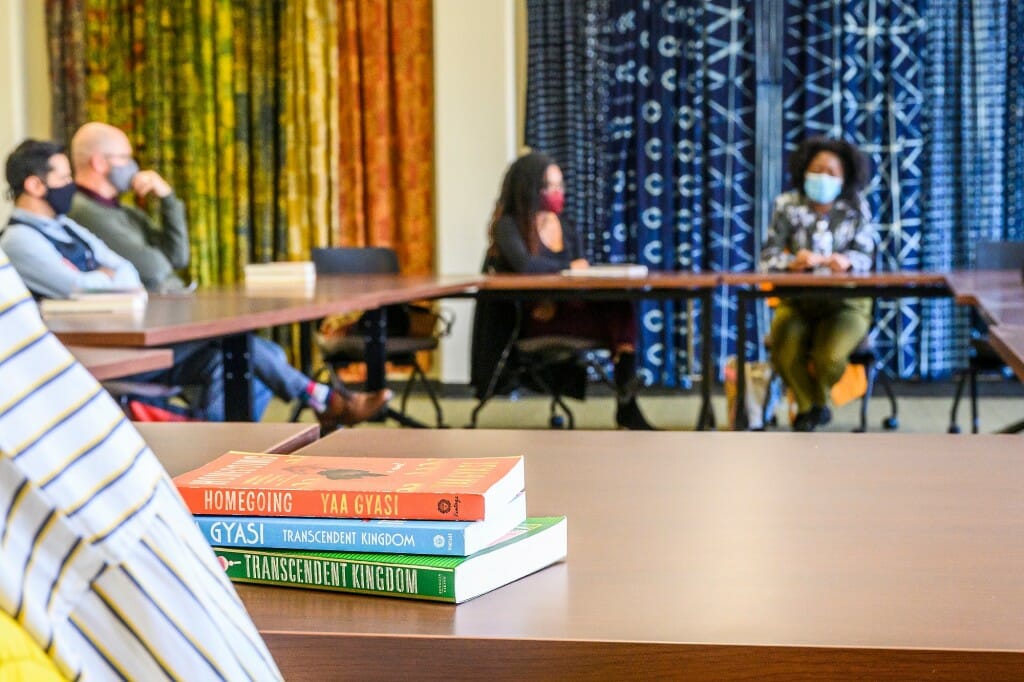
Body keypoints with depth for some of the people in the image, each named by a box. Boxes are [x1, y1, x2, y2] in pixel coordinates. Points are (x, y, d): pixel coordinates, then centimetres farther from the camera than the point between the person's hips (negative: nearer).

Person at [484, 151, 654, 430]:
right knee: (620, 324, -27)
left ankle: (627, 403, -34)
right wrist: (569, 268, -9)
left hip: (565, 307, 6)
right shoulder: (508, 225, -2)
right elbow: (523, 264, -22)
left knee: (621, 306, -28)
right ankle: (626, 402, -21)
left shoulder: (567, 229, 17)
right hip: (532, 317, -6)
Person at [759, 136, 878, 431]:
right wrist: (793, 262, -26)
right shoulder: (787, 205, 3)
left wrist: (845, 262, -26)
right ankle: (809, 405, 7)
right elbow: (768, 256, -3)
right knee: (785, 354, -28)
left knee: (830, 357, -29)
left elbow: (865, 255, -1)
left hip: (845, 302, -1)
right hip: (796, 300, 1)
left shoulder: (856, 208, 4)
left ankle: (815, 401, 10)